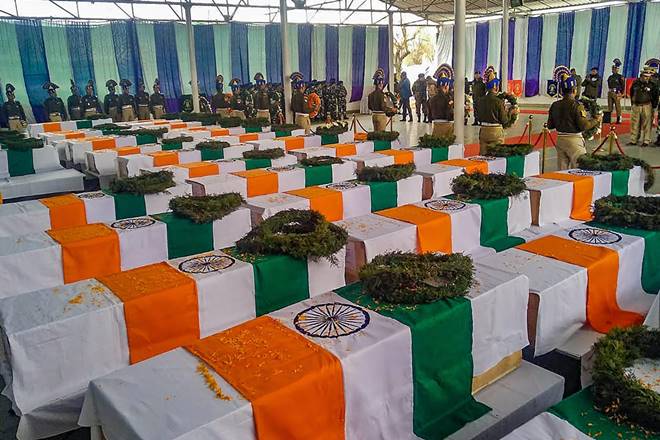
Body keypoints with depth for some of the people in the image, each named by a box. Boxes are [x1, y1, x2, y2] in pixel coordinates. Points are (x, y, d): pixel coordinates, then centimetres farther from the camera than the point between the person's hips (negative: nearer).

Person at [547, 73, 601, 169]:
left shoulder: (555, 105, 2)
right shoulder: (576, 106, -15)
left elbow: (550, 126, 7)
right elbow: (584, 125, -18)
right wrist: (596, 120, -1)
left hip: (560, 139, 6)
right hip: (574, 140, -6)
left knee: (562, 171, 12)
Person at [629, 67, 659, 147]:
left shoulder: (652, 84, -3)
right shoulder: (636, 83, 3)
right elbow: (631, 93, 19)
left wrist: (653, 106, 0)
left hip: (647, 106, -3)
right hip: (636, 105, 3)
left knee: (646, 124, -2)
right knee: (634, 123, 6)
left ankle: (646, 141, 2)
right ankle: (633, 140, 12)